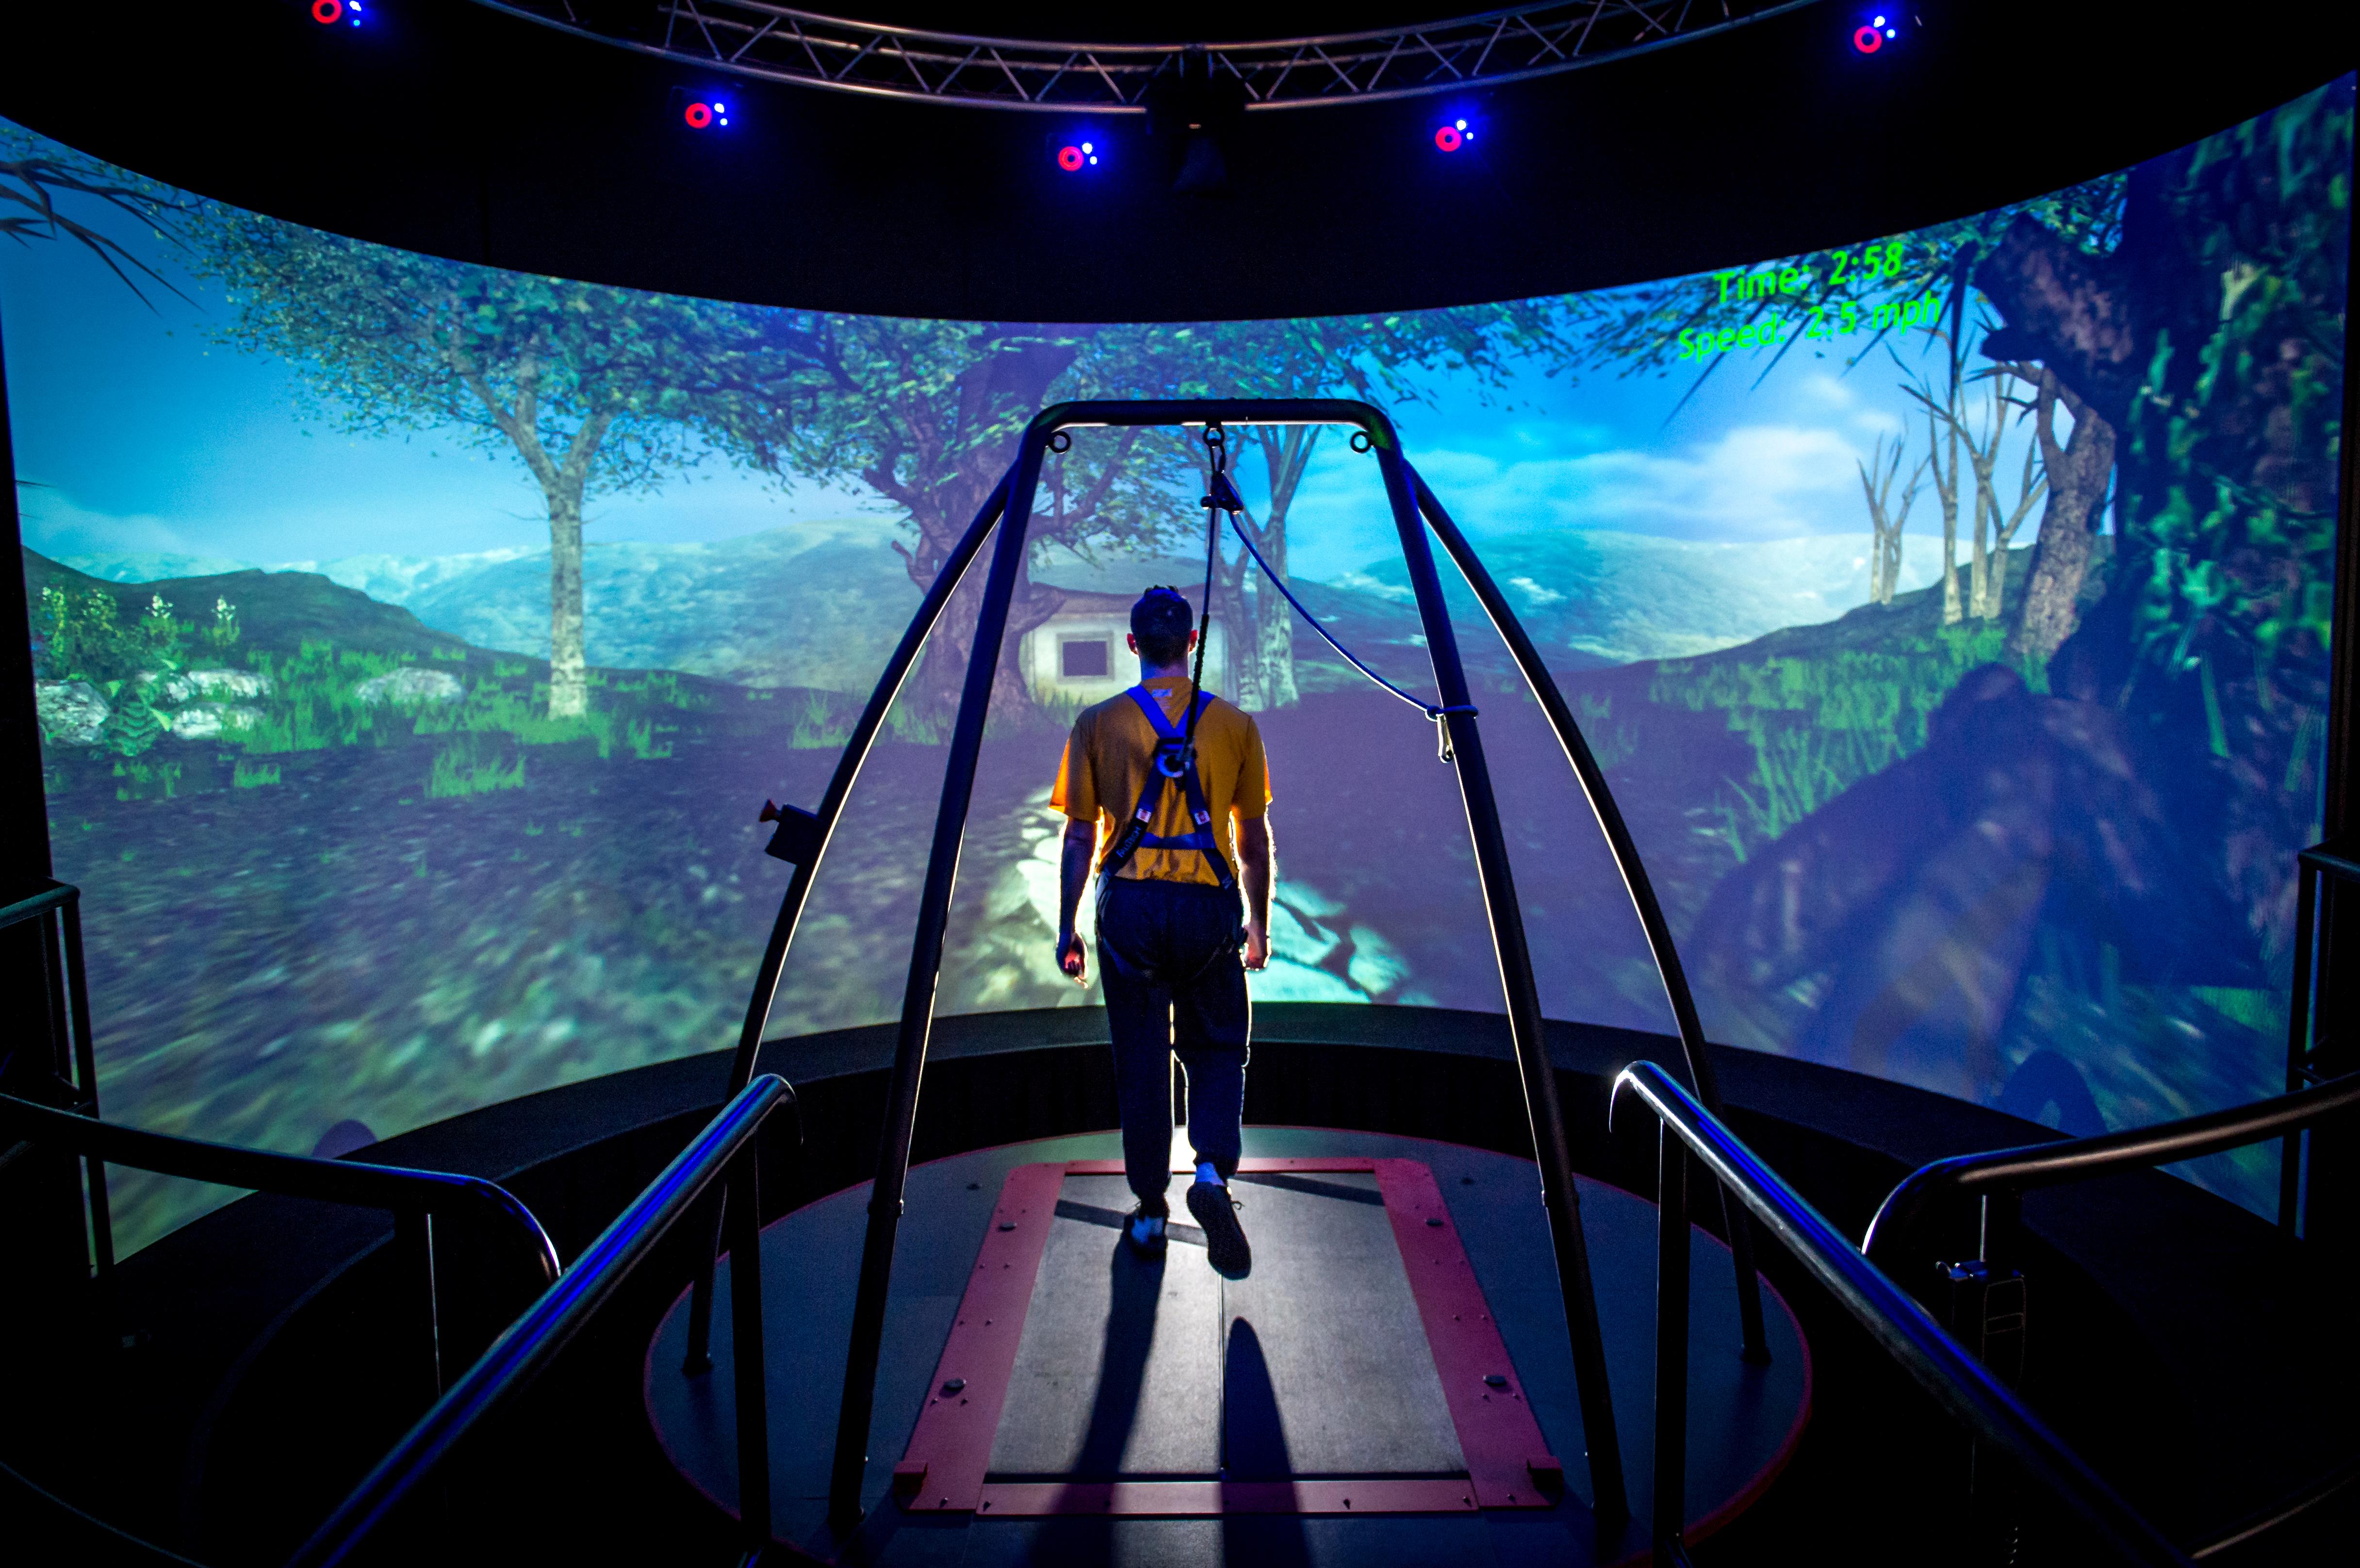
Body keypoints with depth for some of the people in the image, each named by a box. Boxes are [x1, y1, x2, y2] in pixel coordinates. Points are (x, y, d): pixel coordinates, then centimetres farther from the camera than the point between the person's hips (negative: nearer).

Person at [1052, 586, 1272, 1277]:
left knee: (1141, 1062, 10)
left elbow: (1080, 838, 1)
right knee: (1216, 1050, 15)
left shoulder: (1099, 724, 2)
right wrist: (1259, 926, 18)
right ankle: (1213, 1171, -8)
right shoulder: (1234, 725, 3)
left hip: (1128, 907, 0)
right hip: (1209, 905, 0)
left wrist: (1067, 929, 9)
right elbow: (1255, 843, 7)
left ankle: (1150, 1215, 18)